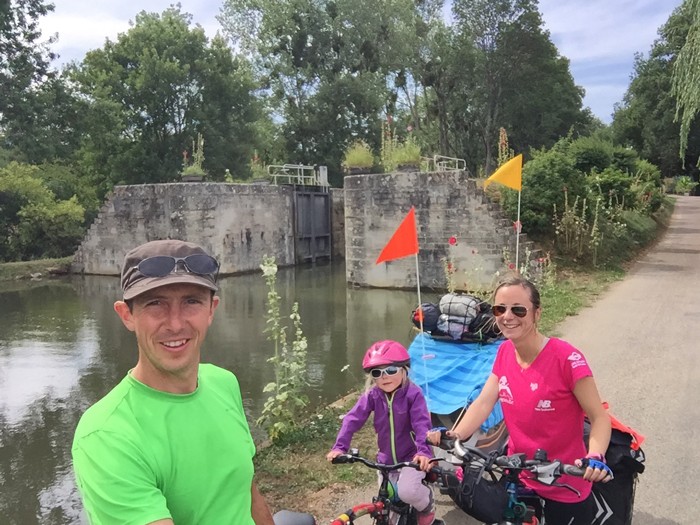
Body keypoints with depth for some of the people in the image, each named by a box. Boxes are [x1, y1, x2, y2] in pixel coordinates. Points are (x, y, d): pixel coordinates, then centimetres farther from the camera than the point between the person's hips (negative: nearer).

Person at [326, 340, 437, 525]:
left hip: (411, 456, -4)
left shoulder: (413, 394, -18)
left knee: (407, 492, -27)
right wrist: (339, 447, -26)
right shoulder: (372, 395, -10)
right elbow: (352, 419, -15)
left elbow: (422, 424, -26)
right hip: (386, 459, 4)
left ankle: (427, 506, 6)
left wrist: (424, 451, -41)